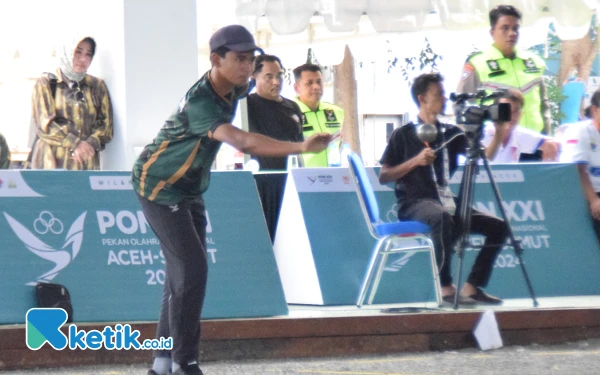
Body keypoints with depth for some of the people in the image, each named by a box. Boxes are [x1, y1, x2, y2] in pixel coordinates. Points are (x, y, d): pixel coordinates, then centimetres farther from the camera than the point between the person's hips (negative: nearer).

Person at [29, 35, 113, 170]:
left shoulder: (97, 86, 17)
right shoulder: (46, 84, 8)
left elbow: (106, 124, 9)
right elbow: (44, 123, -3)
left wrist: (90, 144, -11)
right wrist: (74, 144, -14)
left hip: (87, 163, 2)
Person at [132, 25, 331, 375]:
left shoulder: (234, 90, -5)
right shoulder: (199, 102, -33)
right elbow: (241, 140, -49)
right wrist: (301, 147, -57)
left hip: (189, 190, 9)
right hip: (159, 186, -9)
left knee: (182, 273, 8)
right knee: (192, 268, -16)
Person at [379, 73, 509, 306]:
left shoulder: (451, 133, 16)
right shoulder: (403, 135, 2)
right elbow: (383, 177, -2)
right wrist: (415, 161, -12)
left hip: (446, 202, 6)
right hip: (415, 205, -6)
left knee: (498, 226, -8)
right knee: (443, 218, -39)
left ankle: (472, 287, -5)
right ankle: (446, 289, -33)